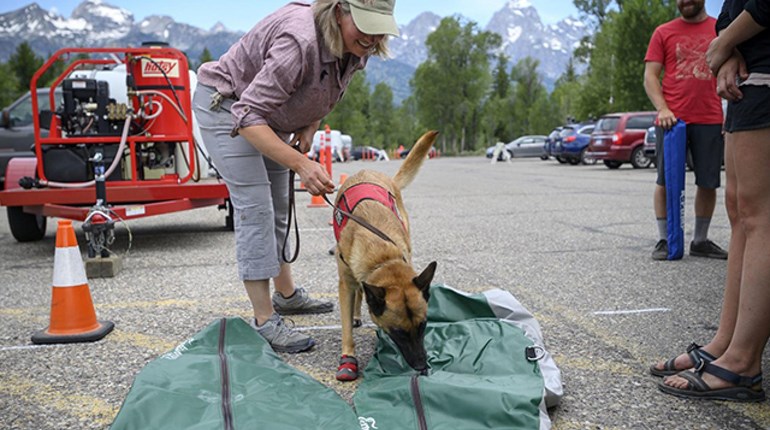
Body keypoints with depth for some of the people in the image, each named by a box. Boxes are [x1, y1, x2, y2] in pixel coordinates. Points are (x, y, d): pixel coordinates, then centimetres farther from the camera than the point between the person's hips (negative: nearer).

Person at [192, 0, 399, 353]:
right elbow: (248, 115, -37)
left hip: (270, 115, 8)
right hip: (225, 103, -8)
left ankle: (286, 294, 28)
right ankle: (265, 322, -9)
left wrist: (309, 128, -7)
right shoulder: (300, 41, -37)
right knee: (255, 208, -14)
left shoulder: (357, 47, -11)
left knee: (279, 207, 13)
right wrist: (301, 164, -47)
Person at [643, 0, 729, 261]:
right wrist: (662, 109, -12)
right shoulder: (663, 33, 8)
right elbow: (650, 76, 3)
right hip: (671, 119, -1)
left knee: (708, 183, 4)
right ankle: (664, 240, 9)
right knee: (666, 181, 0)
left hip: (711, 120, 2)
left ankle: (700, 241, 16)